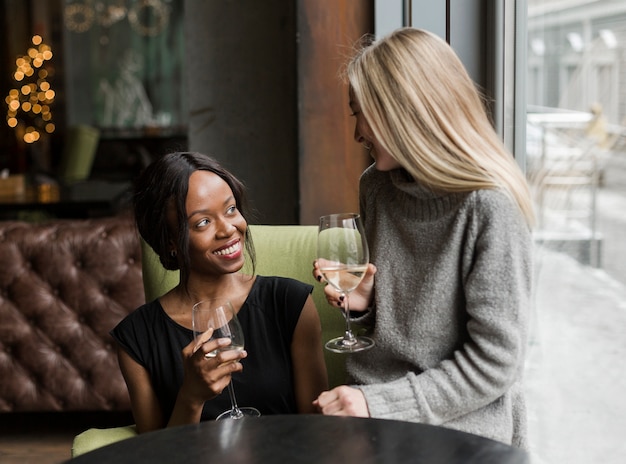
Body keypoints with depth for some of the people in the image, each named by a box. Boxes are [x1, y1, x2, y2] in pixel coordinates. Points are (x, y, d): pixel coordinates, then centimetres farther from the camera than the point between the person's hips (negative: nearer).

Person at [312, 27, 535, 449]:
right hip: (372, 410, 6)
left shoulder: (490, 207, -14)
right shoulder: (377, 186, 7)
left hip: (458, 429, -5)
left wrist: (380, 403, -16)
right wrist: (362, 303, -1)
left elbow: (494, 362, -15)